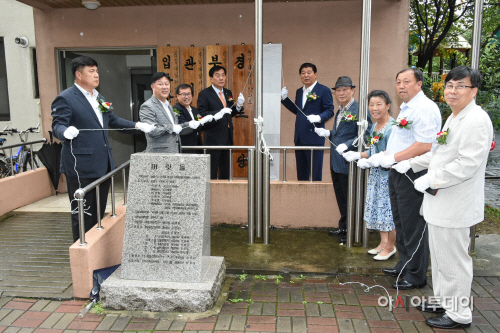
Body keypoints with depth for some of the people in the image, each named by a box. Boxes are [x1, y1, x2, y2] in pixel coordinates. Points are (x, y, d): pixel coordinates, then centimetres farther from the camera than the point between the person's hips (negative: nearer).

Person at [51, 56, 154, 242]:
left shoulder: (99, 98, 17)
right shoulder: (65, 99, -8)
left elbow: (113, 121, 24)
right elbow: (57, 125, -14)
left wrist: (137, 126, 15)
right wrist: (66, 131, -37)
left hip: (103, 164, 8)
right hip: (81, 167, -8)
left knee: (99, 212, 16)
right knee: (82, 214, 1)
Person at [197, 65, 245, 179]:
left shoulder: (228, 93, 13)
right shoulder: (204, 94, -7)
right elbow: (202, 114, -16)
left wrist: (238, 106, -2)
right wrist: (218, 114, -29)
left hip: (228, 137, 7)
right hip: (213, 137, -6)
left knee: (226, 169, 16)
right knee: (211, 170, 0)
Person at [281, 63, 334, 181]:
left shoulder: (324, 90, -4)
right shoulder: (299, 91, 17)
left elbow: (330, 110, -9)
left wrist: (319, 117, -27)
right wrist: (285, 98, 13)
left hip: (315, 137, -7)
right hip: (300, 138, 7)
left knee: (316, 172, 0)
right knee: (301, 172, 15)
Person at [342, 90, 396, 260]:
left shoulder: (392, 127, -17)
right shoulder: (374, 126, 11)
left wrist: (369, 162, -24)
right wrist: (358, 155, 6)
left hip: (388, 174, -9)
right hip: (376, 174, 9)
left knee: (389, 209, 1)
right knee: (377, 207, 15)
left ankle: (390, 246, 18)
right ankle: (383, 242, 30)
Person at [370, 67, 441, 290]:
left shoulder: (424, 108, -16)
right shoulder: (406, 109, 17)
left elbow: (424, 146, -25)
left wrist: (392, 158, -21)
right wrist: (382, 156, 9)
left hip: (413, 176, -10)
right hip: (398, 174, 10)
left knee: (413, 227, 1)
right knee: (401, 223, 19)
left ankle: (416, 276, 16)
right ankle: (404, 265, 35)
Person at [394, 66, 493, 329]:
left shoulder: (476, 121, -18)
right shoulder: (453, 118, 14)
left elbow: (467, 164, -26)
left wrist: (430, 179, -20)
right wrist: (411, 164, 15)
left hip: (455, 206, -10)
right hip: (440, 201, 10)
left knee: (453, 259, 3)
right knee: (439, 255, 21)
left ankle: (459, 314, 19)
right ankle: (442, 300, 38)